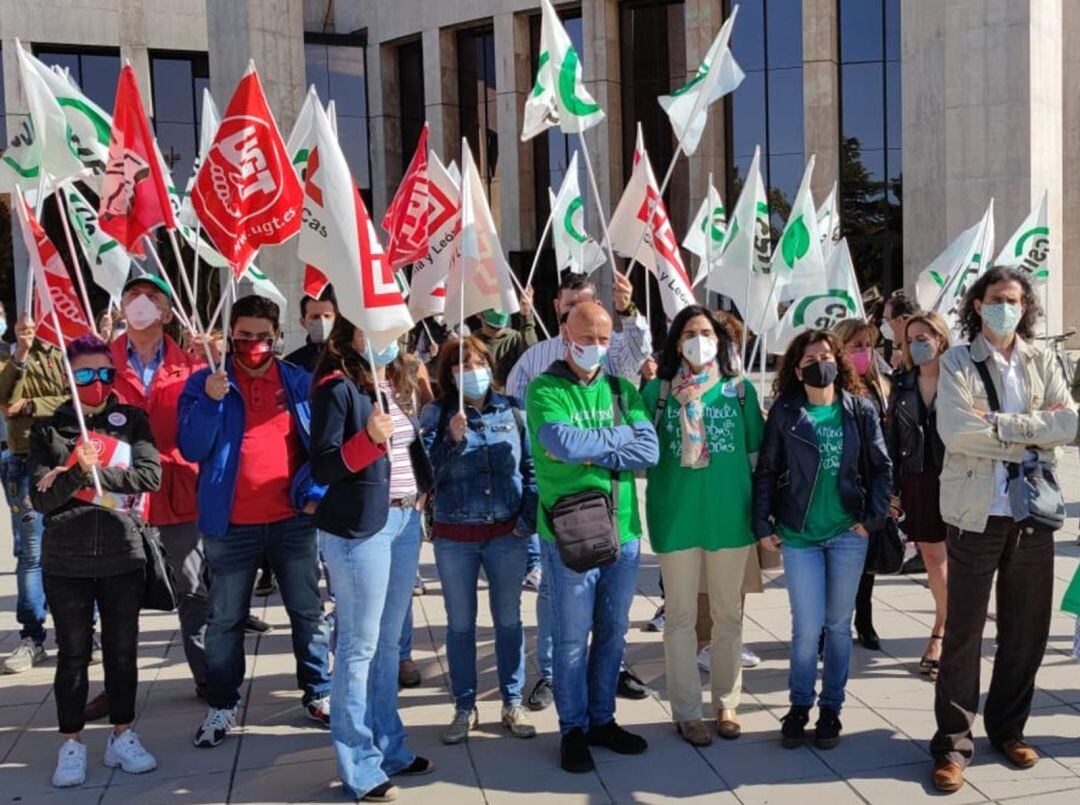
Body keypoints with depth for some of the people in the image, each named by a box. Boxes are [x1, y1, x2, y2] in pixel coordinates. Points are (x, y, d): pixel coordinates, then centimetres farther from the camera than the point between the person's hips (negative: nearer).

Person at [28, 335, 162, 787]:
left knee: (122, 649, 10)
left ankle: (122, 735, 25)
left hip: (123, 555, 1)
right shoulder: (49, 430, 2)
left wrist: (94, 473, -15)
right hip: (66, 561, 0)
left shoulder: (131, 421, 3)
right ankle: (71, 744, 20)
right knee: (73, 653, 7)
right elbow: (40, 498, -6)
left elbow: (151, 476, -9)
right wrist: (78, 472, -21)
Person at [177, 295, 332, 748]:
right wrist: (211, 401, -21)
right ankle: (221, 706, 22)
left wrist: (315, 493, -7)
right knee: (225, 620, 9)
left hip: (294, 521, 1)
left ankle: (319, 694, 25)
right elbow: (191, 448, -8)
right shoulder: (204, 383, 0)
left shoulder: (299, 382, 4)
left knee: (308, 611, 11)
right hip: (230, 525, -1)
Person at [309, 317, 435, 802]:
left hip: (405, 520, 8)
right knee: (360, 646, -1)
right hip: (359, 525, -7)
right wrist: (367, 440, -28)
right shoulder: (338, 388, -10)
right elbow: (321, 467, -15)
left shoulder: (401, 384, 12)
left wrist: (423, 490, 10)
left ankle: (389, 747, 28)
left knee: (389, 641, 16)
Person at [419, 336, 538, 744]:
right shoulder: (436, 414, -2)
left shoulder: (511, 410, 1)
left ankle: (513, 703, 24)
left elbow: (531, 466, 5)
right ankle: (464, 707, 23)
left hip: (507, 533, 1)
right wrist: (452, 439, -23)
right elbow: (427, 472, -10)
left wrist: (528, 516, -2)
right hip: (454, 536, -1)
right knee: (460, 624, 9)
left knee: (509, 619, 10)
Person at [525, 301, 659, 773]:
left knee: (613, 634, 14)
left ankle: (602, 720, 30)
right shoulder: (544, 391, -4)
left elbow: (650, 451, -4)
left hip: (623, 531, 5)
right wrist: (620, 437, -8)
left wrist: (590, 450, -15)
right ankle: (573, 730, 20)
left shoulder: (623, 391, 8)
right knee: (572, 639, 5)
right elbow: (561, 442, -22)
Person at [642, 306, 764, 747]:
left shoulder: (740, 388, 4)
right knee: (681, 615, 6)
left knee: (728, 614, 12)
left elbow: (756, 451, 8)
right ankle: (686, 711, 18)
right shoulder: (658, 390, 1)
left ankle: (726, 703, 27)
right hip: (676, 515, -1)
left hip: (729, 514, 1)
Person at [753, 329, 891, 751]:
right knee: (807, 626, -2)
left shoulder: (860, 410, 1)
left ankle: (831, 708, 24)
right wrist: (763, 525, -4)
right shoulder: (784, 413, -2)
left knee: (838, 624, 9)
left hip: (848, 533, 1)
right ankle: (799, 705, 18)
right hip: (799, 534, -1)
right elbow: (765, 471, 0)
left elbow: (881, 467, 5)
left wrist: (873, 518, -4)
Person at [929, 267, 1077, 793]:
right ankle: (953, 742, 9)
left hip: (1033, 513, 4)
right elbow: (956, 430, -16)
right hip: (976, 512, -4)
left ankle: (1008, 727, 29)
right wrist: (1031, 431, -11)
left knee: (1027, 630, 13)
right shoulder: (957, 363, 0)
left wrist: (996, 424, -13)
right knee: (964, 631, 1)